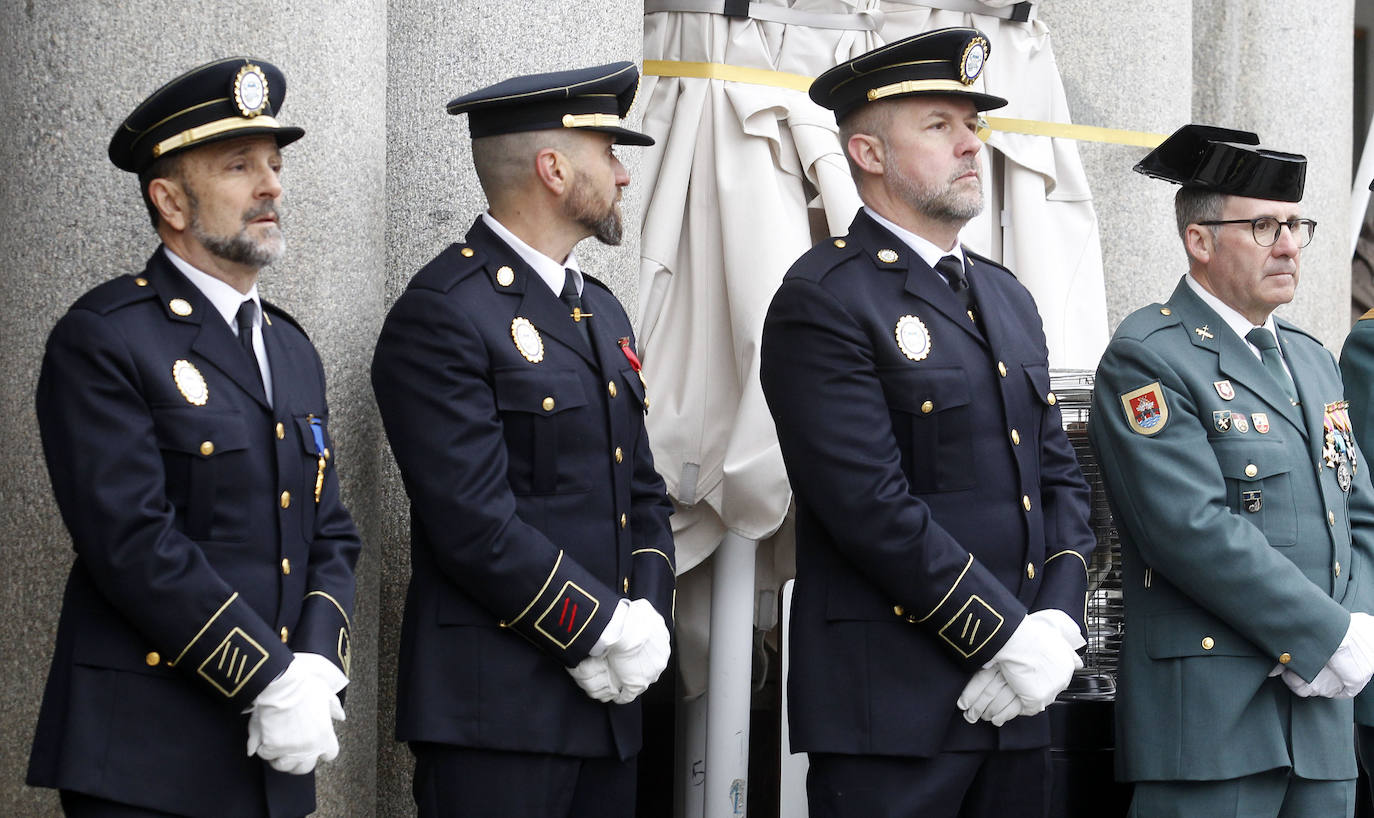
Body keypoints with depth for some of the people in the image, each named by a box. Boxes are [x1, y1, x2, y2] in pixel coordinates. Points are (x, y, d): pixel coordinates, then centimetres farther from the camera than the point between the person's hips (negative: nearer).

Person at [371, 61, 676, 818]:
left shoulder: (602, 312, 18)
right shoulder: (441, 314, -10)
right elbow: (478, 523, -17)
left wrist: (647, 619, 1)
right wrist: (602, 631, -13)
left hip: (606, 699, 8)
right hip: (495, 709, -8)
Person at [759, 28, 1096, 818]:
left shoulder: (1009, 299, 17)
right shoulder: (824, 300, -9)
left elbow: (1061, 477, 15)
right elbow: (875, 508, -17)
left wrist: (1058, 625, -2)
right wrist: (1009, 637, -15)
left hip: (1016, 701, 7)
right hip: (892, 712, -7)